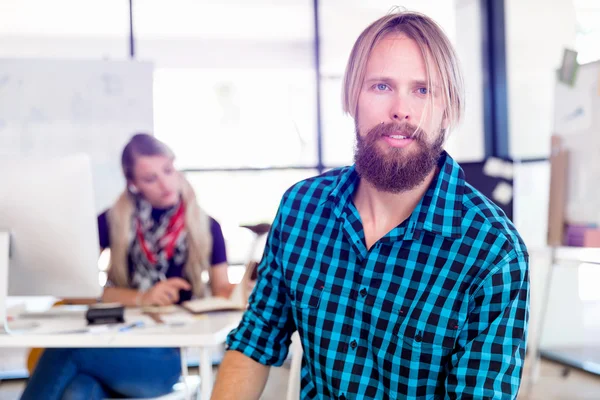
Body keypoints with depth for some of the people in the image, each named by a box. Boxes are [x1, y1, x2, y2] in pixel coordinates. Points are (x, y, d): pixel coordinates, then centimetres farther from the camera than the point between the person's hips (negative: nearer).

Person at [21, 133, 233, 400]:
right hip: (116, 341, 2)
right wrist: (140, 298, -13)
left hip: (169, 355, -1)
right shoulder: (113, 222, 9)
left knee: (64, 347, -31)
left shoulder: (205, 227, 9)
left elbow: (221, 292, 9)